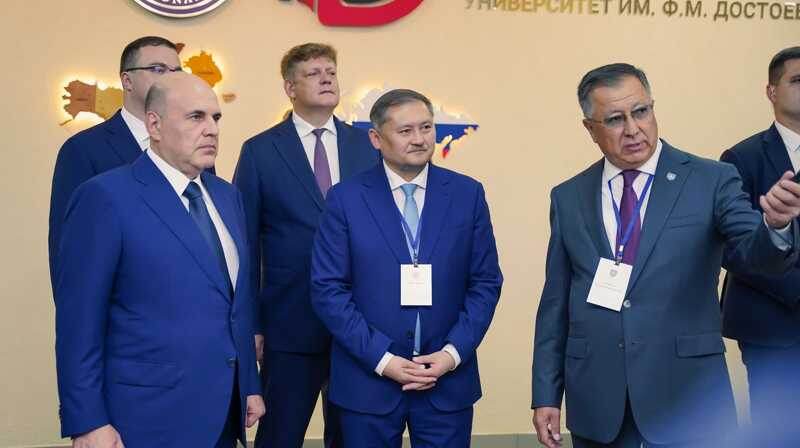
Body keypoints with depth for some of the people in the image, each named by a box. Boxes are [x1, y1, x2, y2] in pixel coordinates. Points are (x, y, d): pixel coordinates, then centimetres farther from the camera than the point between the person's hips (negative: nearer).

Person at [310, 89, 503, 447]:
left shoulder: (467, 194, 2)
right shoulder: (346, 199, -3)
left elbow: (486, 283, 3)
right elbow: (328, 290, -5)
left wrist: (454, 353, -8)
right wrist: (381, 359, -12)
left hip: (448, 381, 1)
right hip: (367, 380, -1)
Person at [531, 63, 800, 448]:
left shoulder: (712, 181, -2)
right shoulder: (568, 197, 6)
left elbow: (758, 253, -14)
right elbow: (555, 302, 8)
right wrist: (546, 395, 5)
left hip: (688, 397, -2)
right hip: (596, 402, 2)